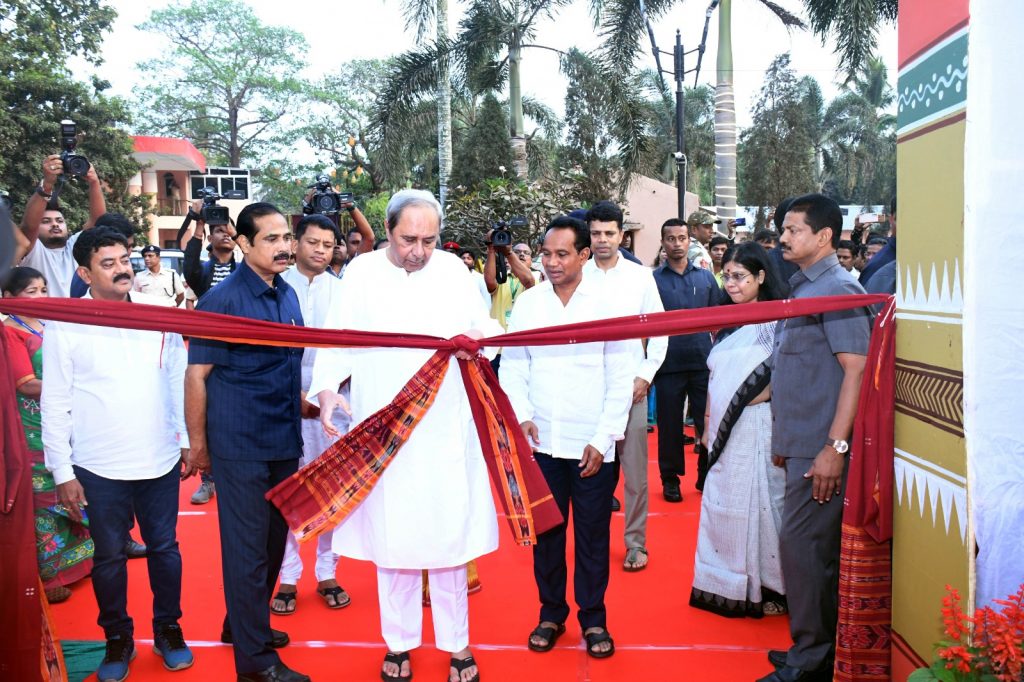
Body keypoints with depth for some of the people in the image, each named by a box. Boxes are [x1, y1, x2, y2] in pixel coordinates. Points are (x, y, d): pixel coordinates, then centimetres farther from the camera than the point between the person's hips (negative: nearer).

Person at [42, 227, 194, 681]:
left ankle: (168, 630, 32)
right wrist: (63, 473, -5)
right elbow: (55, 404, -4)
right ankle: (117, 639, 31)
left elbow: (178, 380, 7)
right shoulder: (65, 325, -6)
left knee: (164, 547, 13)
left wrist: (189, 439, 7)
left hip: (160, 460, 2)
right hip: (98, 468, -1)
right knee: (109, 556, 12)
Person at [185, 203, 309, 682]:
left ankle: (244, 623, 35)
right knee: (247, 545, 2)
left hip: (285, 441, 7)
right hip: (240, 444, -7)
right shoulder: (221, 300, -12)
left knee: (274, 540, 16)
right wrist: (198, 444, -7)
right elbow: (196, 375, -10)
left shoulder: (287, 294, 7)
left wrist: (302, 412, 13)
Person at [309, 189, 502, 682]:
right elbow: (338, 341, -1)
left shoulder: (453, 270, 3)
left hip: (446, 429, 1)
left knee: (449, 533, 6)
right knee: (392, 535, 9)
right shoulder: (361, 274, -1)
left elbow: (486, 328, 6)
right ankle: (399, 642, 26)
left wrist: (478, 334, -17)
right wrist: (327, 388, -19)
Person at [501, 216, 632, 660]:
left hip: (592, 444, -2)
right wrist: (521, 415, -9)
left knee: (593, 536, 8)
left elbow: (621, 377, -4)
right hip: (541, 442, 2)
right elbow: (513, 367, 6)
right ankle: (551, 613, 28)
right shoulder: (527, 303, 2)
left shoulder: (609, 302, -4)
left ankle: (593, 618, 25)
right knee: (546, 532, 11)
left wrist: (603, 439, -8)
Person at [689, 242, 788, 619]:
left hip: (757, 429, -7)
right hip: (724, 431, 7)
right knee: (722, 506, 11)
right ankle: (729, 586, 24)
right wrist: (708, 425, 15)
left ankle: (769, 588, 16)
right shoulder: (727, 323, 12)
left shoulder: (775, 320, -9)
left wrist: (760, 397, -19)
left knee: (758, 504, 1)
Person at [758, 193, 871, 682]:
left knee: (800, 543, -6)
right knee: (818, 548, 14)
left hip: (821, 448, -9)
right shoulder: (802, 288, 15)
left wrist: (835, 446, -23)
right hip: (801, 444, 9)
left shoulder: (838, 289, -12)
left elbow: (856, 369, -19)